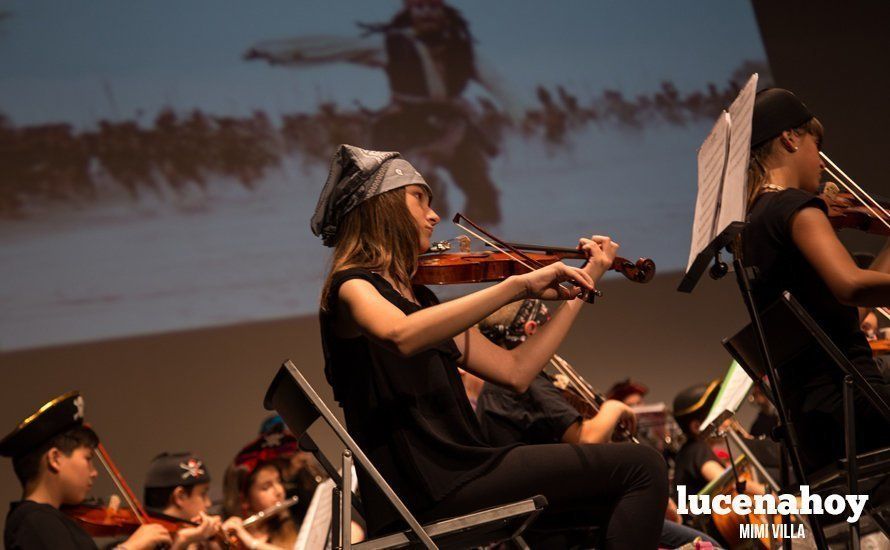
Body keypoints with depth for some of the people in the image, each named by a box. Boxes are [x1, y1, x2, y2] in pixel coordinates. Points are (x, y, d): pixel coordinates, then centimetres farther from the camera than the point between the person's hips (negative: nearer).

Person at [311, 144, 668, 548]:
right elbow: (402, 336, -29)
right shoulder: (351, 287, -4)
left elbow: (515, 371, 16)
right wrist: (517, 286, -31)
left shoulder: (420, 297, 21)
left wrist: (583, 284, 17)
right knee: (640, 467, -11)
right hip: (426, 489, -9)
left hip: (460, 469, 9)